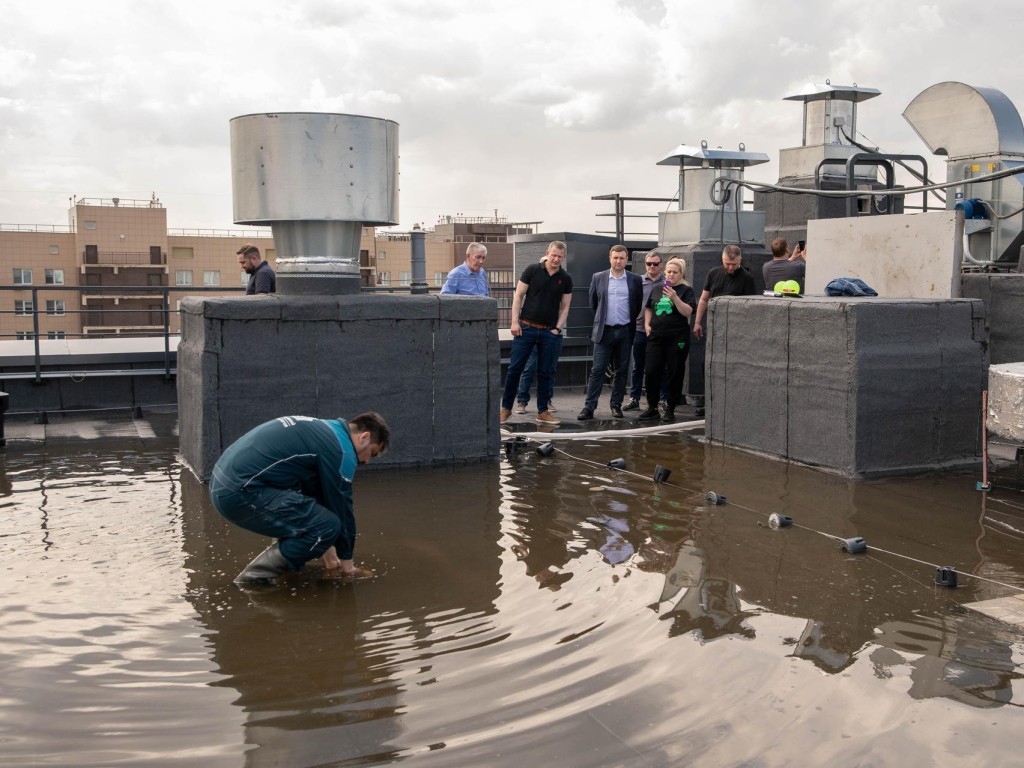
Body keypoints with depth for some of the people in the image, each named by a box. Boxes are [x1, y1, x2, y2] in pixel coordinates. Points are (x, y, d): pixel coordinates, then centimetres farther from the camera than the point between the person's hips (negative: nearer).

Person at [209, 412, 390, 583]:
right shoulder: (340, 449, -7)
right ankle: (255, 578, -4)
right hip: (241, 492, -10)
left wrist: (326, 546, 33)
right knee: (329, 524, -11)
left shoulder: (323, 431, 22)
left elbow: (323, 497, 30)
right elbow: (341, 506, -1)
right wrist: (346, 561, 13)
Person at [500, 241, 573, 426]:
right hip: (526, 327, -2)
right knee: (515, 369, 0)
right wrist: (515, 322, -8)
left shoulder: (565, 279, 5)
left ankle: (543, 411, 16)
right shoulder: (532, 270, -2)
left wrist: (558, 328, -2)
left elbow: (565, 306, 9)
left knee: (546, 373, 6)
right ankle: (506, 408, 11)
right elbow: (518, 296, 0)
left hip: (550, 332, 2)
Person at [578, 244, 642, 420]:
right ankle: (589, 407, -5)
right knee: (597, 370, -4)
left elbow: (638, 305, 11)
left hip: (625, 331, 1)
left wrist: (630, 321, 11)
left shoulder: (635, 279, 3)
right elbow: (593, 302, 14)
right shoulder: (598, 278, 4)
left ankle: (616, 404, 17)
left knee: (621, 371, 7)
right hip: (604, 331, -1)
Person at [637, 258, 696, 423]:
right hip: (656, 337, 4)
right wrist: (647, 324, 10)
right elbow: (648, 308, 24)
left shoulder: (686, 290, 0)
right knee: (651, 372, -1)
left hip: (677, 339, -4)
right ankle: (652, 407, 11)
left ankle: (670, 409, 12)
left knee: (675, 374, 2)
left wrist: (674, 297, -24)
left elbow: (688, 312, -13)